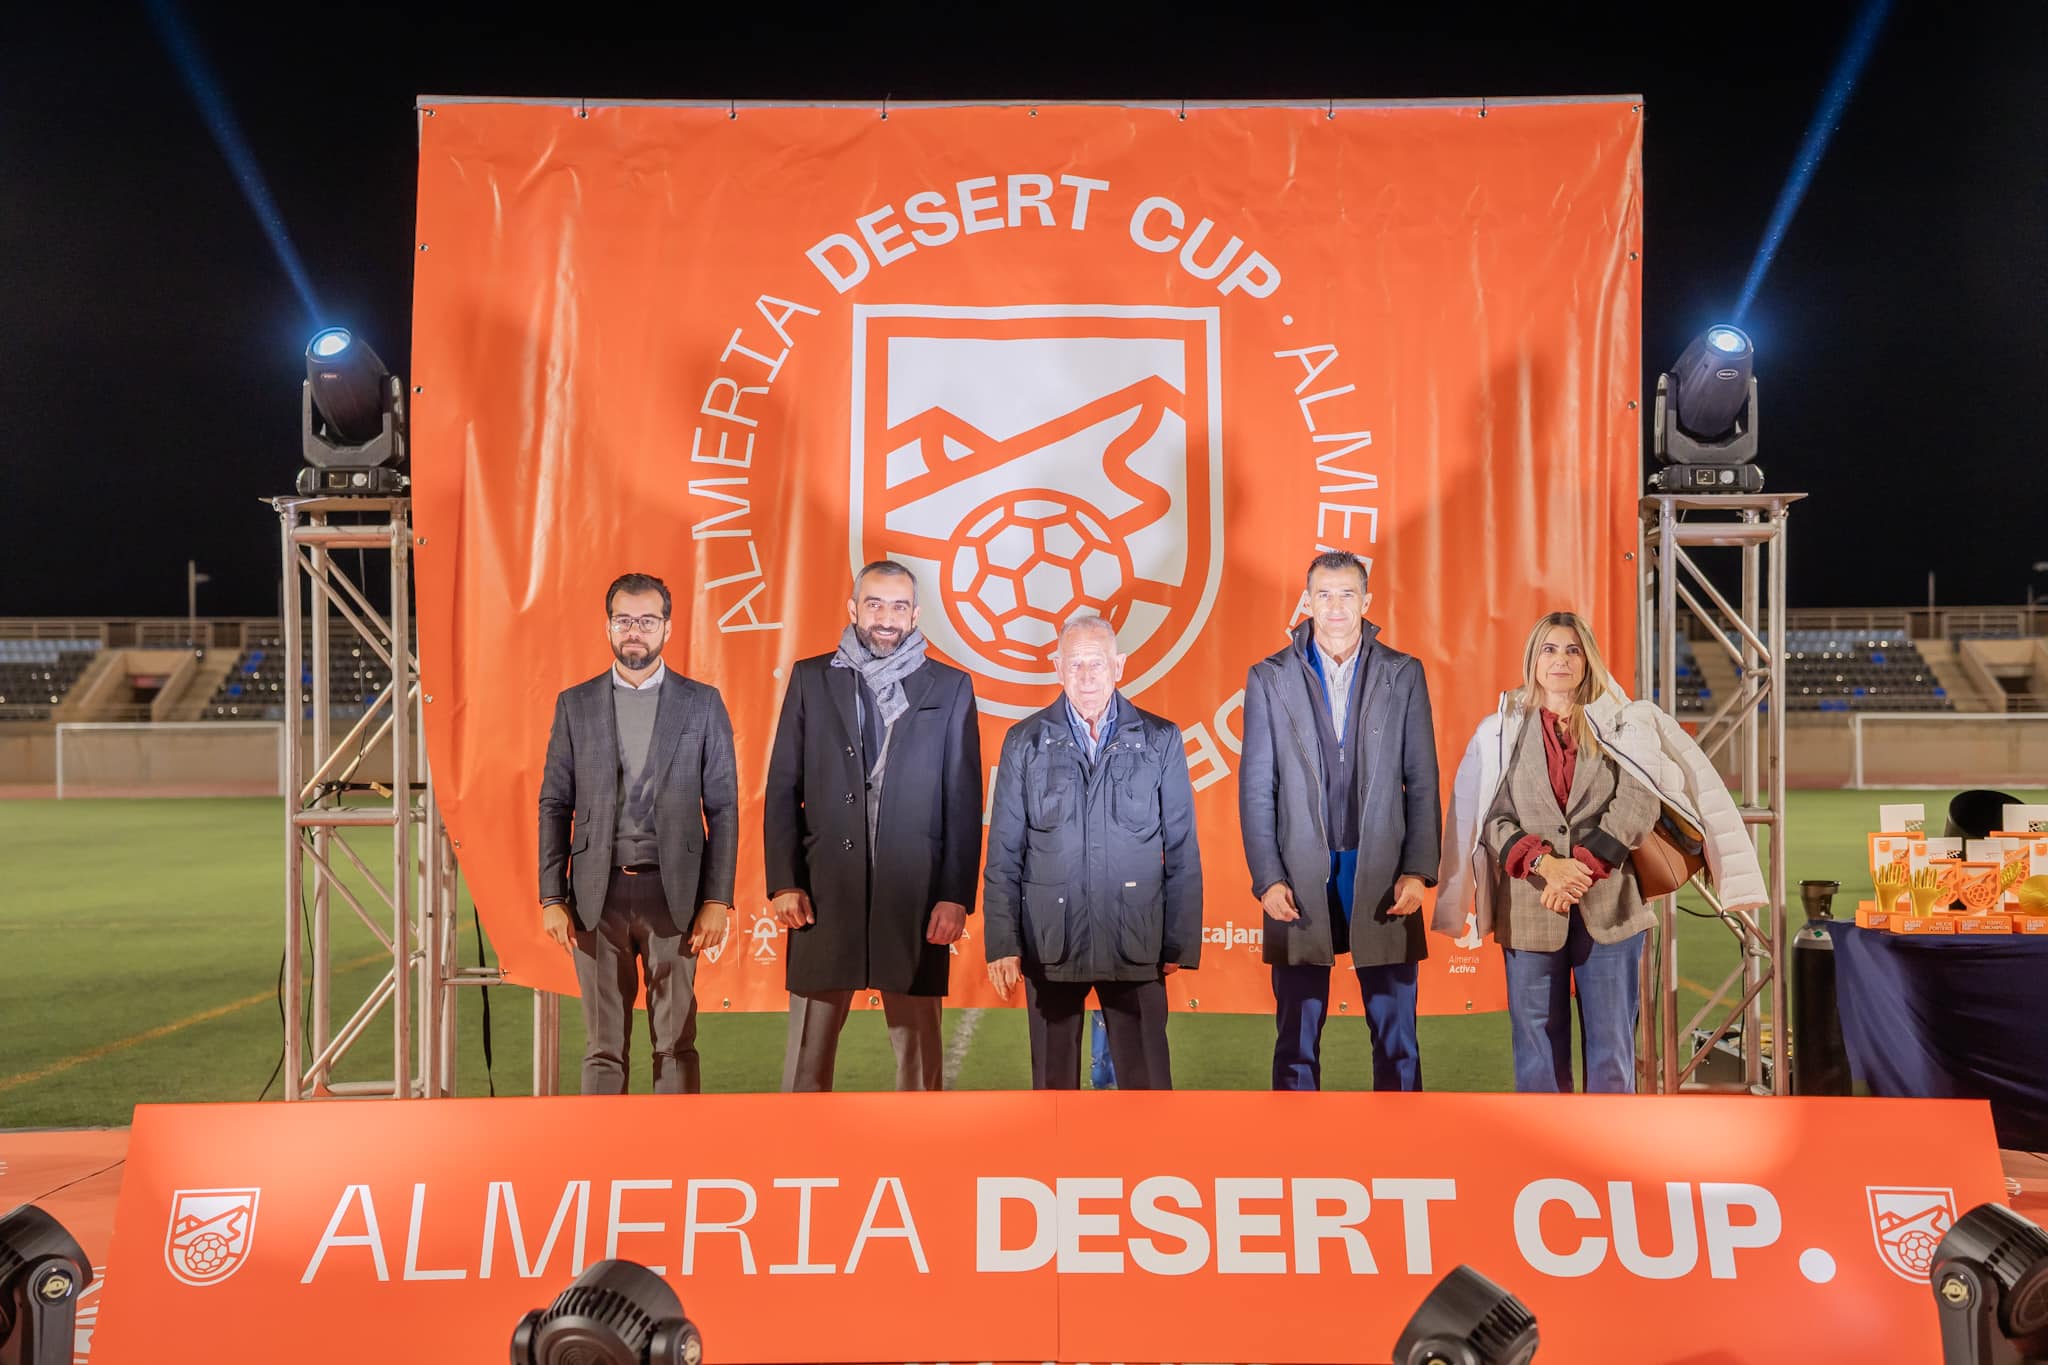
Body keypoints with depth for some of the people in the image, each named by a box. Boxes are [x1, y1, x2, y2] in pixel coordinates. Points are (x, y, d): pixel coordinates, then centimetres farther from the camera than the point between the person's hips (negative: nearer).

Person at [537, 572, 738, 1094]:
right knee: (603, 1047, 7)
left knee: (675, 1043, 3)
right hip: (597, 895, 1)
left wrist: (718, 899, -5)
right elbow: (554, 805, 8)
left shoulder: (702, 703, 4)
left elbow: (723, 808, 2)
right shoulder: (575, 704, 8)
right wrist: (551, 898, 0)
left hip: (672, 894, -1)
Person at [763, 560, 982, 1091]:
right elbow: (782, 789, 7)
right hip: (824, 893, 1)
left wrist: (956, 896, -4)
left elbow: (964, 802, 3)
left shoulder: (949, 688, 6)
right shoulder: (811, 679, 9)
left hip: (915, 896, -1)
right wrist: (783, 883, -2)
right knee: (808, 1052, 6)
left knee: (919, 1051, 5)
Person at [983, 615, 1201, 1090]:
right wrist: (1002, 943, -3)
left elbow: (1183, 852, 5)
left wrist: (1181, 943, 1)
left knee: (1147, 1081, 2)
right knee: (1053, 1081, 10)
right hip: (1049, 944, 1)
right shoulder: (1025, 742, 5)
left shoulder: (1160, 740, 4)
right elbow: (1003, 856, 4)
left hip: (1135, 944, 0)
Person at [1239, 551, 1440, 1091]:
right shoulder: (1270, 678, 4)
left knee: (1396, 1033, 5)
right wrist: (1267, 879, -5)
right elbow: (1256, 790, 2)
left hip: (1383, 877, 1)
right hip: (1300, 879, 0)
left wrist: (1418, 870, -4)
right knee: (1296, 1036, 6)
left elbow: (1423, 783, 5)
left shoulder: (1403, 675, 5)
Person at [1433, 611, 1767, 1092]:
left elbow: (1638, 803, -4)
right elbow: (1491, 818, 2)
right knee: (1538, 1048, 3)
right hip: (1528, 906, 0)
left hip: (1608, 905, 0)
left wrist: (1583, 864, -15)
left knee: (1612, 1045, 1)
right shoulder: (1500, 732, 9)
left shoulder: (1624, 725, 9)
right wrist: (1545, 864, -14)